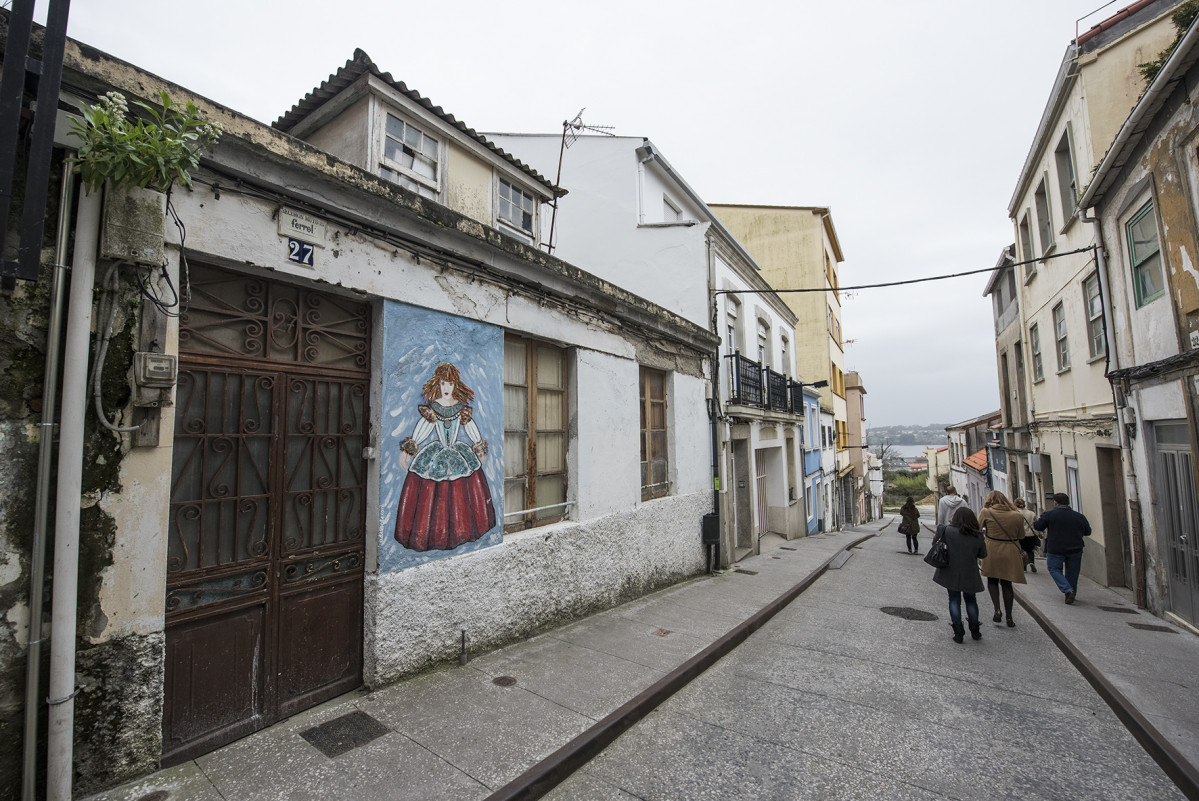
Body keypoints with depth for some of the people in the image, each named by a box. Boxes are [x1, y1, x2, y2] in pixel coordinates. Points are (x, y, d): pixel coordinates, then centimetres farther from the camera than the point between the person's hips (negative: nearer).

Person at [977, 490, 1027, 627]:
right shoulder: (1017, 515, -1)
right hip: (1011, 553, 2)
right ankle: (1009, 618, 15)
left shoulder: (986, 512, -7)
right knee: (1006, 583, 13)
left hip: (993, 551, -2)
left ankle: (997, 610, -2)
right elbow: (1021, 535, 9)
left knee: (992, 580, 15)